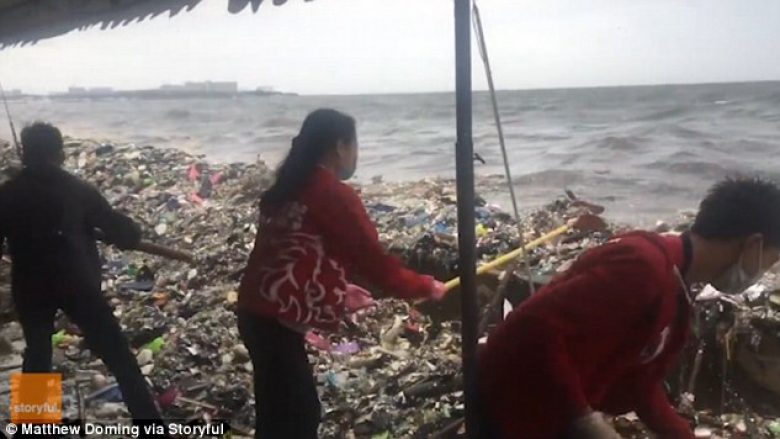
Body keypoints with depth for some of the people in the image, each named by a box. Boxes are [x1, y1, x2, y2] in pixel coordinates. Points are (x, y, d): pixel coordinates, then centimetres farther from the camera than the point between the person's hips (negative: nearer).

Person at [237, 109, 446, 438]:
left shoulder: (290, 189, 14)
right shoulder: (335, 195, -11)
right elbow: (375, 262, -10)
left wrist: (338, 290, 26)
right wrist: (427, 287, 5)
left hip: (258, 311, 9)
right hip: (277, 320, -9)